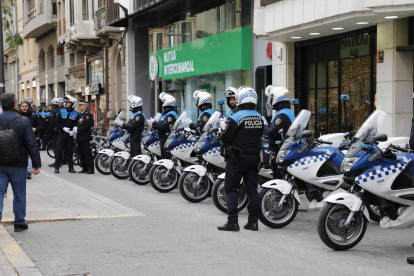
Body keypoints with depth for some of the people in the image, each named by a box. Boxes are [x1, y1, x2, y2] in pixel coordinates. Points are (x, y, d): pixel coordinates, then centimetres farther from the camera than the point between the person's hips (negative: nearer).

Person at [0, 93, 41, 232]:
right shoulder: (24, 121, -11)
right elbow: (32, 144, -12)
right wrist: (36, 164, -5)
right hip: (18, 164, -2)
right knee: (19, 194, 10)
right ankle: (19, 223, 19)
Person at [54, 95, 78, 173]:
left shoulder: (76, 114, 3)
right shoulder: (61, 112, 4)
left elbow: (77, 125, 5)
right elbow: (57, 122, 1)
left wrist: (73, 131, -13)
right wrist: (63, 128, -14)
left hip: (70, 135, 0)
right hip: (61, 133, 0)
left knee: (70, 151, 5)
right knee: (59, 150, -2)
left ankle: (71, 167, 12)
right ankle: (56, 167, 4)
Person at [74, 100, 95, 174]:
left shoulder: (87, 114, -11)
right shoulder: (80, 114, 18)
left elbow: (87, 126, -19)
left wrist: (78, 130, -19)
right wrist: (76, 128, 1)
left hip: (85, 137, -9)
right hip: (80, 137, 9)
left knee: (87, 153, -8)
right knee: (81, 154, 10)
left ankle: (91, 169, -5)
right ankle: (84, 168, 16)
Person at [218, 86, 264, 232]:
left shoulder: (235, 117, -15)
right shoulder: (259, 117, 5)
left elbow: (225, 138, -13)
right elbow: (259, 135, 13)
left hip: (238, 158, -6)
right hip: (254, 157, 6)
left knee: (231, 188, 2)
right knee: (252, 189, 9)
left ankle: (232, 221, -3)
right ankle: (253, 221, 10)